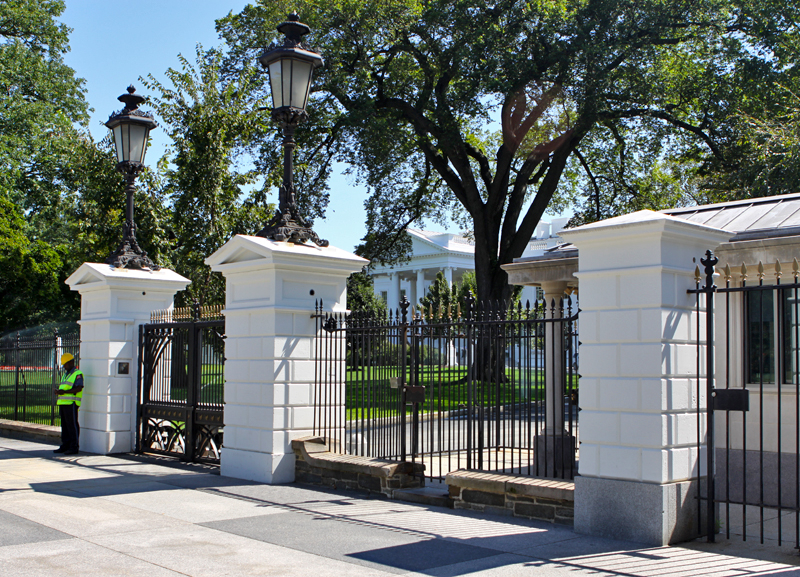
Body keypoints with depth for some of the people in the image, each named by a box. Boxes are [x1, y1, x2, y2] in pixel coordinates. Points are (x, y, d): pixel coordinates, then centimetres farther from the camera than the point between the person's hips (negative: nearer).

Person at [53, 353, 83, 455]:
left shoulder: (77, 374, -5)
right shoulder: (65, 374, 24)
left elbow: (79, 388, -16)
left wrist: (64, 392, -21)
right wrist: (58, 391, 1)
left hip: (71, 403, -8)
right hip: (63, 403, 9)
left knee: (72, 425, -7)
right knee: (64, 425, 10)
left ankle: (74, 447, -6)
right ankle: (65, 445, 15)